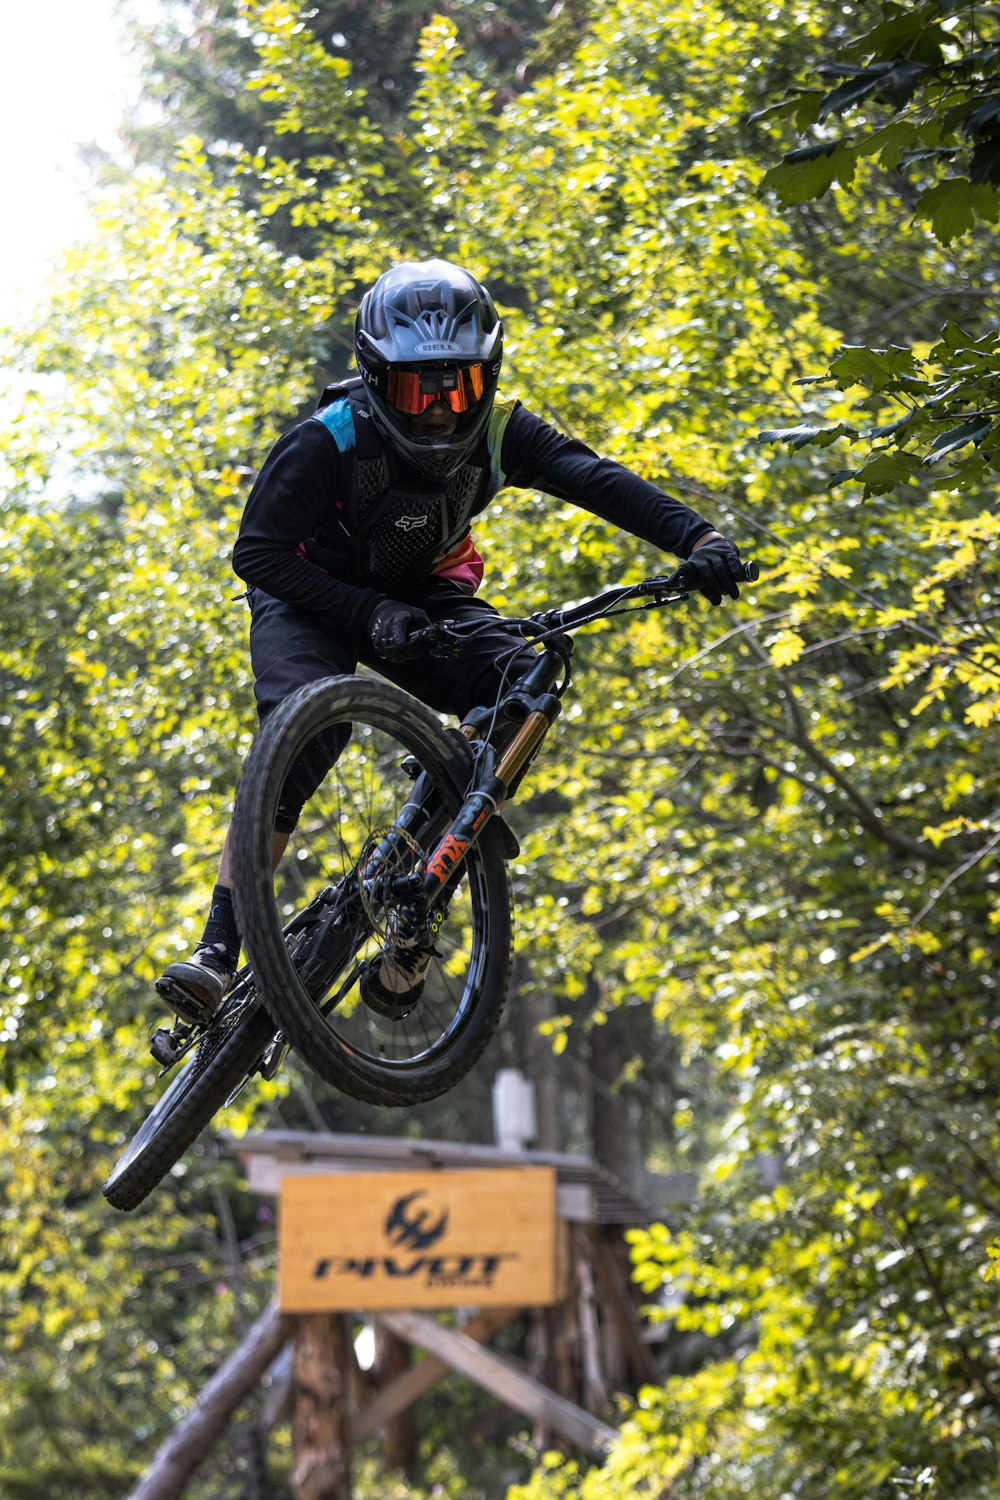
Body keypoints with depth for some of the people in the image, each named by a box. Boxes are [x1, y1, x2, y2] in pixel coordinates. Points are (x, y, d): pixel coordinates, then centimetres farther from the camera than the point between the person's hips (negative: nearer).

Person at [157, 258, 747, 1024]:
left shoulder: (499, 433, -20)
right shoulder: (329, 442, -28)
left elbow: (599, 480, -28)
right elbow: (259, 551, -26)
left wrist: (698, 536, -44)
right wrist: (369, 612, -37)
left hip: (424, 595, 4)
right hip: (317, 596, -4)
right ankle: (218, 950, -35)